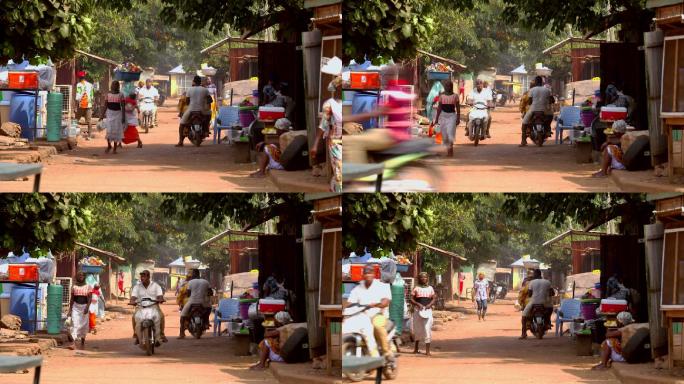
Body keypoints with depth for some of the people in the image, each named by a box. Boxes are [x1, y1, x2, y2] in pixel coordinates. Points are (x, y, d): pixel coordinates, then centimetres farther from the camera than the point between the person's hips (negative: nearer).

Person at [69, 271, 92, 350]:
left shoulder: (88, 287, 2)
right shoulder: (74, 287, 7)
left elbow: (90, 298, -4)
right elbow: (72, 298, 9)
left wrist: (87, 307, -16)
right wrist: (70, 308, 4)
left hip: (84, 307, 0)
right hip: (76, 306, 0)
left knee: (84, 325, 8)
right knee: (75, 324, -13)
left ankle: (82, 343, 26)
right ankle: (74, 344, -21)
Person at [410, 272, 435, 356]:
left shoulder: (430, 288, 10)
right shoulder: (416, 288, 5)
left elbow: (434, 299, 11)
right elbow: (412, 299, 2)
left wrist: (430, 304, -9)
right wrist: (418, 304, -15)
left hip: (427, 310, 0)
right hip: (418, 310, 0)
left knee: (427, 328, -8)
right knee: (417, 329, 8)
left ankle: (427, 350, -8)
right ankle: (416, 347, 27)